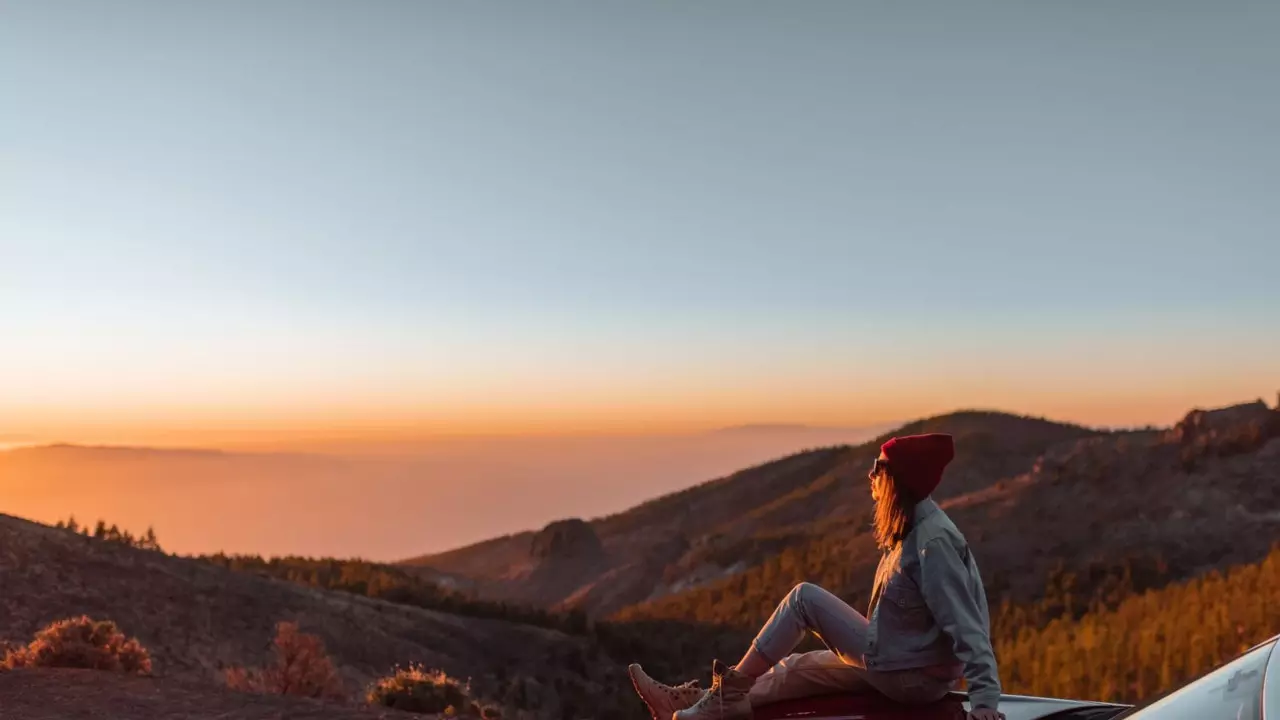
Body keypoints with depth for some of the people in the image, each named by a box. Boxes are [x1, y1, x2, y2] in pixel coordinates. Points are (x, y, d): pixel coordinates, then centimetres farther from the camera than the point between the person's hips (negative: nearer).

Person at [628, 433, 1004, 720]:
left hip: (914, 677, -9)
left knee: (804, 597, -11)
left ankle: (735, 682, 3)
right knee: (796, 668, 8)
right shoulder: (908, 527, 6)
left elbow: (967, 625, -26)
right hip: (897, 664, 9)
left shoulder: (934, 541, -24)